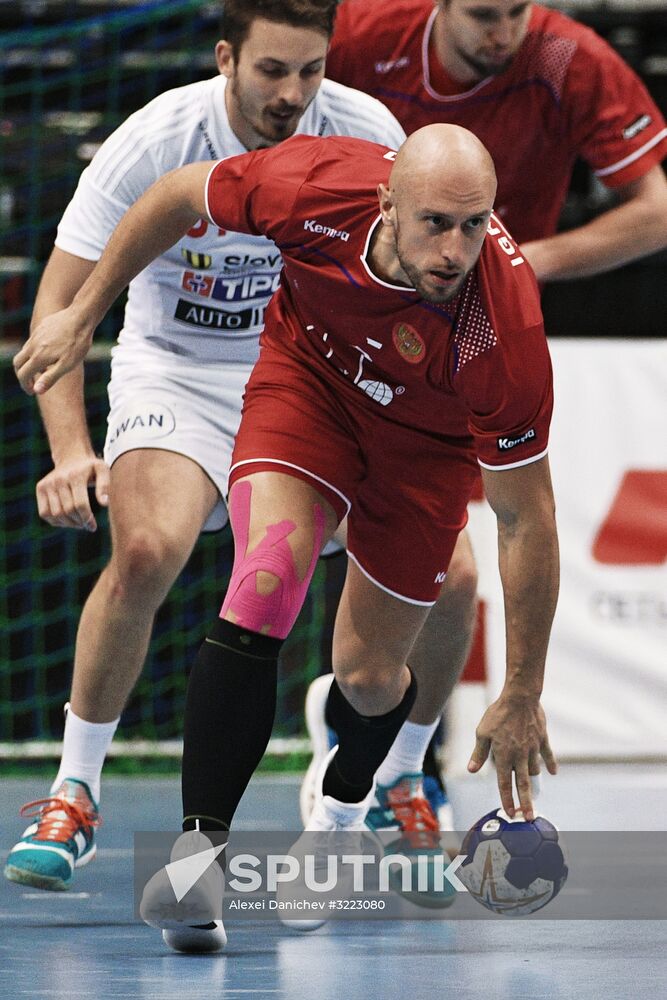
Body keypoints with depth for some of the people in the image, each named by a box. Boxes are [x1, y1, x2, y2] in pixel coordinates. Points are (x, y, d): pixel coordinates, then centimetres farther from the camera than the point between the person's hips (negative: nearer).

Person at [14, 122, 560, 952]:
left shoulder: (504, 330, -38)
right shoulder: (316, 188, -36)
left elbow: (525, 517, -27)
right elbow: (179, 197, -13)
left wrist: (521, 696, -22)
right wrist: (82, 315, -5)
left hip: (427, 438, 0)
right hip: (308, 376, 0)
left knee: (368, 674, 4)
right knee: (266, 581, -25)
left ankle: (342, 803, 41)